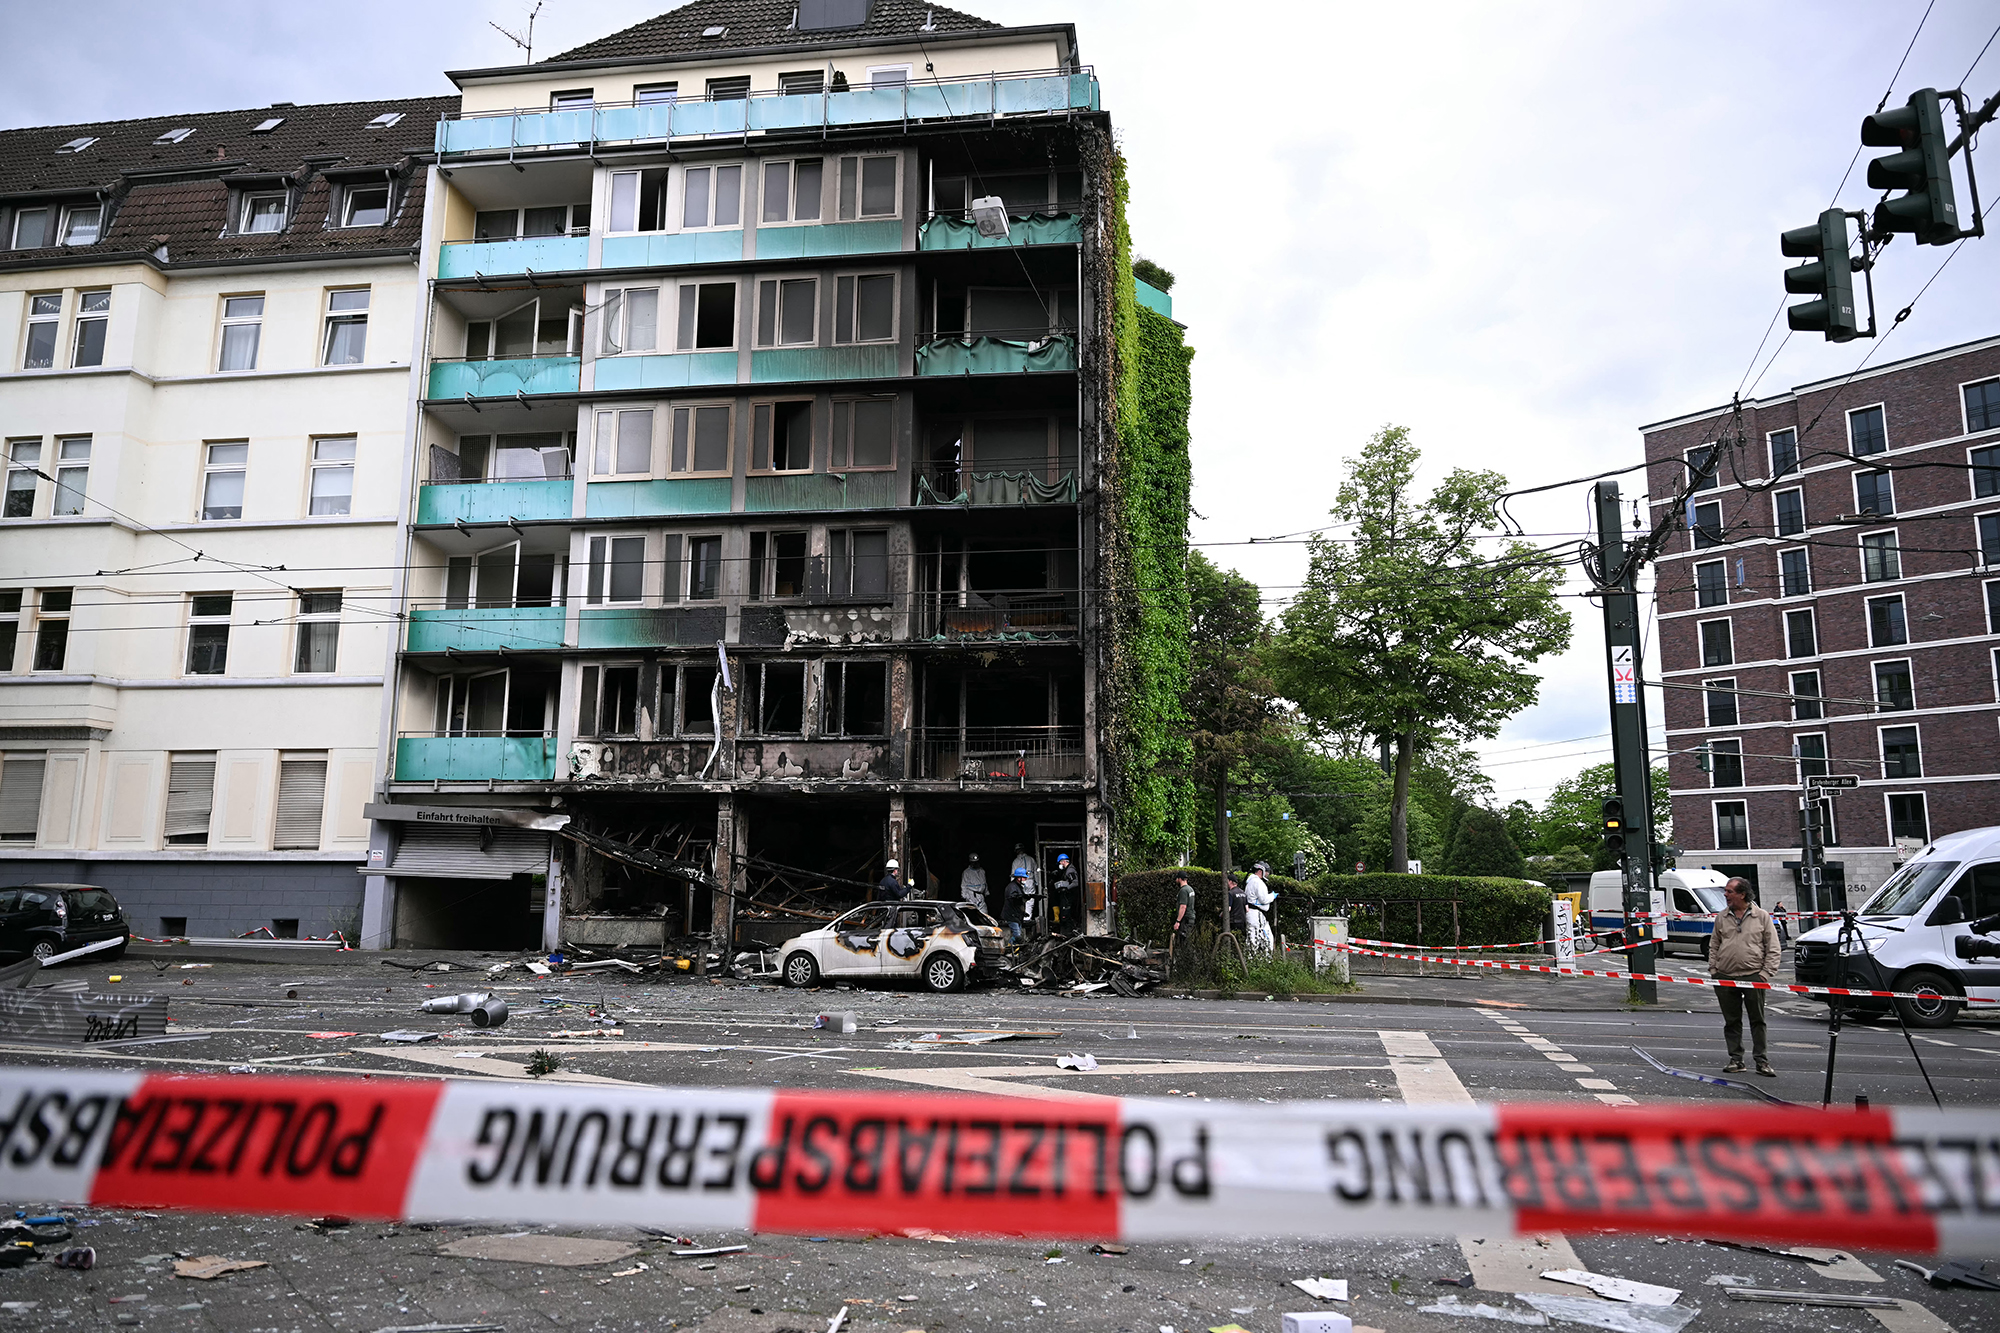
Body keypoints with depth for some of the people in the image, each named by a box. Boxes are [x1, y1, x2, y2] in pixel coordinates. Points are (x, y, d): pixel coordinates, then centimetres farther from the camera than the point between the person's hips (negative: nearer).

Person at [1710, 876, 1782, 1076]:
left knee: (1757, 1020, 2)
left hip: (1753, 976, -3)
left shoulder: (1762, 917, 0)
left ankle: (1762, 1061, 9)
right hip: (1725, 978, 3)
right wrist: (1713, 970, 6)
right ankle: (1736, 1060, 15)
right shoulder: (1721, 918, 9)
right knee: (1732, 1021, 8)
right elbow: (1713, 946, 15)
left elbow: (1773, 949, 1)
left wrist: (1766, 973, -7)